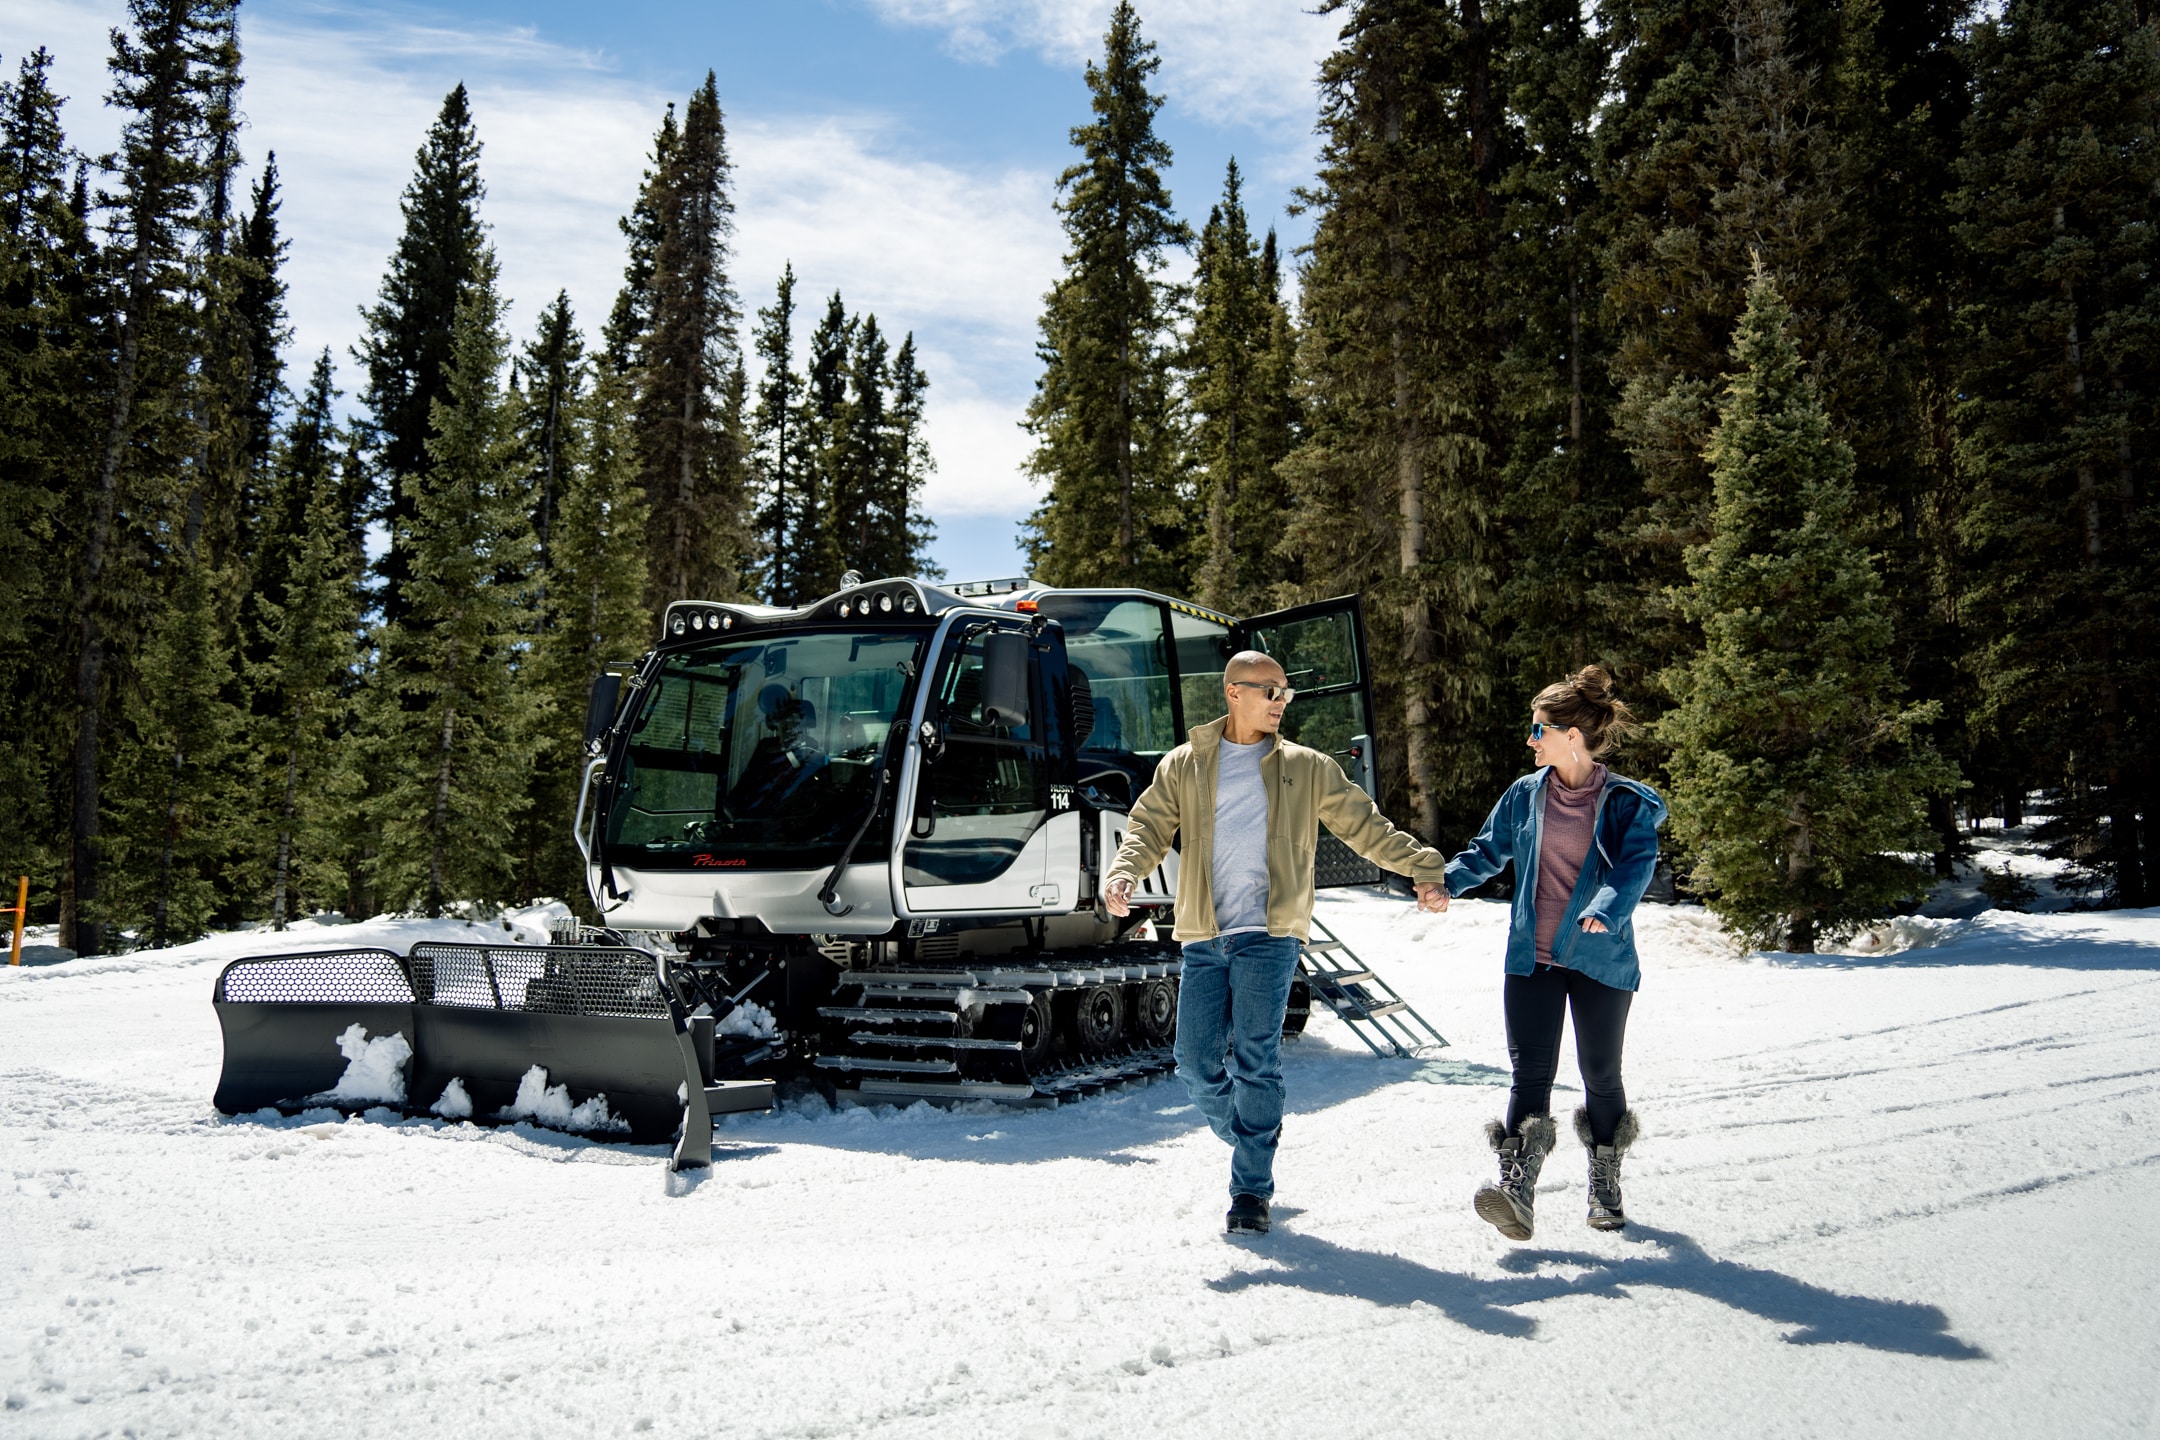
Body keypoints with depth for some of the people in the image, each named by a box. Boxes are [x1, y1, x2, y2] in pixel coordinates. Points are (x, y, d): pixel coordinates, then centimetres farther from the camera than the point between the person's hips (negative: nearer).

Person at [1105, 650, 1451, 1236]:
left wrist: (1424, 868, 5)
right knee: (1196, 1064, 0)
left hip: (1268, 935, -1)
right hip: (1204, 938, 2)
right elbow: (1149, 828, 5)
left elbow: (1367, 827, 14)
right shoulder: (1185, 765, 12)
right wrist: (1123, 874, -14)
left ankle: (1252, 1189, 2)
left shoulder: (1308, 768, 12)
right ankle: (1248, 1137, 28)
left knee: (1255, 1060, -9)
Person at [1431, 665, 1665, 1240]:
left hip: (1600, 960, -2)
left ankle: (1605, 1190, 29)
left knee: (1600, 1074, 9)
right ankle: (1516, 1189, -15)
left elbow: (1637, 864, -18)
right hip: (1531, 959, 3)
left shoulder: (1626, 803, -4)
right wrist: (1446, 882, -3)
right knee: (1530, 1072, -7)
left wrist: (1605, 911, -37)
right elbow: (1488, 850, 14)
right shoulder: (1525, 795, 8)